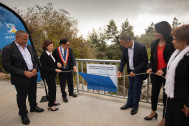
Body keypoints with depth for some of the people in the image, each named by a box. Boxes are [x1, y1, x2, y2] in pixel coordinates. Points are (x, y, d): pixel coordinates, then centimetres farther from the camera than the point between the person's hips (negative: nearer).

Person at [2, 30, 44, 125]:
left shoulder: (29, 47, 5)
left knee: (32, 93, 21)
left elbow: (35, 59, 11)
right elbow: (7, 66, -17)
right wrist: (24, 72, -22)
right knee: (22, 96, 12)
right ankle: (23, 114, 34)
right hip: (21, 78, -5)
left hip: (33, 75, 6)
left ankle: (33, 107, 46)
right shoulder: (7, 49, -13)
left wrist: (35, 69, -8)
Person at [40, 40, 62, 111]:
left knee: (53, 88, 17)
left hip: (52, 75, 8)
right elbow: (44, 68, -21)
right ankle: (50, 105, 14)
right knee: (52, 88, -1)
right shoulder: (44, 55, -19)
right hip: (48, 75, -8)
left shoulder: (50, 54, 6)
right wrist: (54, 70, -24)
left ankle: (53, 101, 35)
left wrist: (57, 63, -3)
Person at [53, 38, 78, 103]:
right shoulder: (56, 50, -9)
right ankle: (64, 96, 31)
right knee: (62, 84, 11)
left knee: (70, 82, 19)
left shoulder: (70, 50, -3)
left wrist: (74, 66, -28)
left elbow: (72, 58, -13)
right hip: (61, 70, -2)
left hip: (69, 69, 3)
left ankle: (71, 92, 44)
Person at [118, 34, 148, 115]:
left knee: (136, 89, 7)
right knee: (130, 88, 18)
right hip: (131, 71, 5)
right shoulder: (125, 48, -8)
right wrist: (120, 70, -12)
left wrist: (135, 71, -25)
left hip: (139, 72, -5)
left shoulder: (141, 47, -25)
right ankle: (129, 103, 36)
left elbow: (144, 62, -20)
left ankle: (135, 106, 28)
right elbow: (123, 59, 1)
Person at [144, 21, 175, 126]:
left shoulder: (172, 44, -13)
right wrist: (150, 68, -7)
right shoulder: (154, 44, 3)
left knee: (166, 96, 9)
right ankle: (153, 112, 42)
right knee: (154, 93, 18)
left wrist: (164, 70, -23)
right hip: (155, 74, 5)